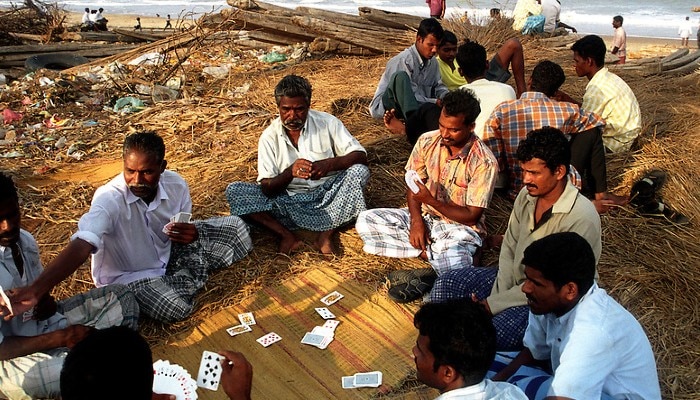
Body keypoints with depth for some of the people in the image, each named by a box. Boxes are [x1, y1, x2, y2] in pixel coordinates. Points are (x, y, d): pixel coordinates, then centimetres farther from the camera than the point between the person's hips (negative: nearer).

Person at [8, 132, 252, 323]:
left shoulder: (176, 185, -16)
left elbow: (183, 228, 2)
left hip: (167, 255, 5)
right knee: (175, 307, -33)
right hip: (126, 277, -4)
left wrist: (189, 234, -24)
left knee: (237, 229, -3)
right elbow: (81, 246, -44)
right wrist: (37, 289, -59)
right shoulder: (109, 199, -31)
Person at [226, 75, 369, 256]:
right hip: (288, 202, 1)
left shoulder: (327, 123, -6)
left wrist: (329, 164, -30)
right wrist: (290, 172, -30)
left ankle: (326, 234, -24)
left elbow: (361, 156, -11)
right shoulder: (269, 137, -5)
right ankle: (287, 235, -24)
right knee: (234, 191, -17)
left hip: (326, 196, 0)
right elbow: (266, 189, -9)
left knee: (359, 172, -27)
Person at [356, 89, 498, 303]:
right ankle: (434, 254, -15)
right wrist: (416, 220, -13)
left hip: (459, 226, -6)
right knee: (365, 221, -14)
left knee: (454, 266, -39)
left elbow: (471, 216, -16)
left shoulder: (484, 162, -19)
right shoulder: (427, 142, -6)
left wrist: (430, 200, -26)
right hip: (425, 217, 6)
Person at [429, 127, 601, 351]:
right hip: (514, 281, 7)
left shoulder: (581, 219, -27)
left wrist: (492, 304, -22)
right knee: (445, 285, -6)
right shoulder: (527, 195, -4)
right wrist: (498, 294, -11)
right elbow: (509, 248, 4)